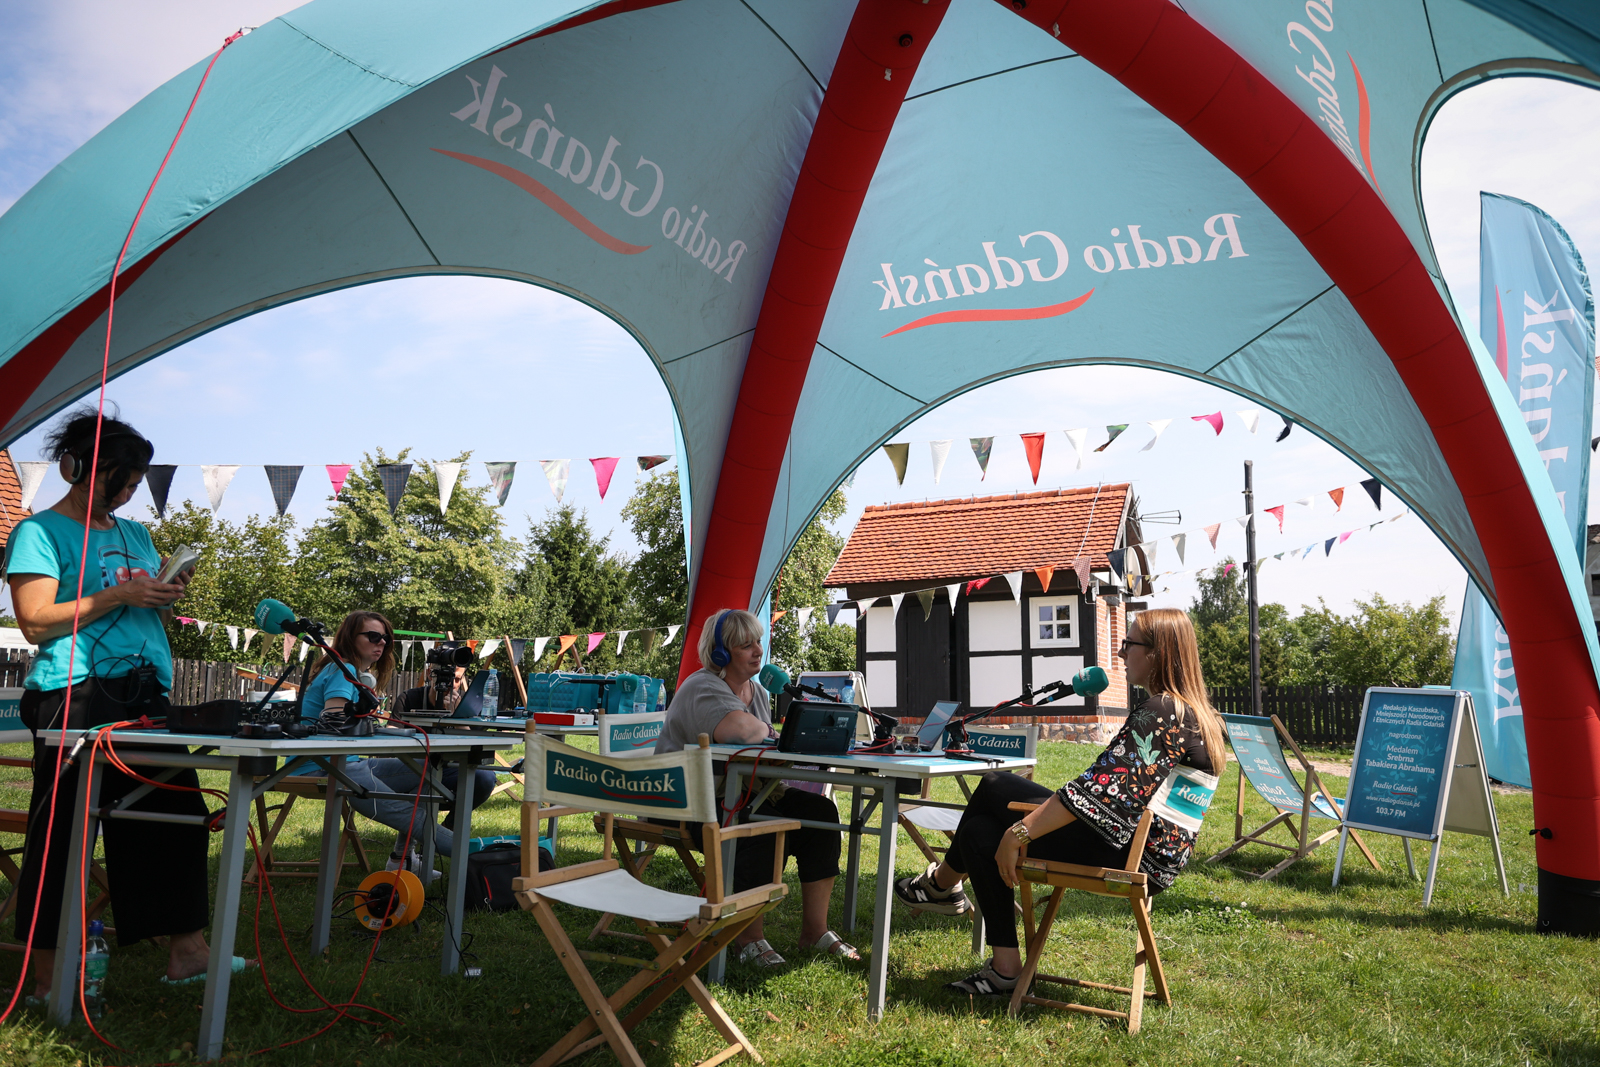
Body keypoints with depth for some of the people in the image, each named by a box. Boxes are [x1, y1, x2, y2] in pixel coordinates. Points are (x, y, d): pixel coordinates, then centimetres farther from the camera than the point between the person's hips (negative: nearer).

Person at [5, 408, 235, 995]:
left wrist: (169, 595, 4)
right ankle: (47, 979, 12)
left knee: (176, 815, 4)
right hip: (75, 697, -7)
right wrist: (119, 596, -14)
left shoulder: (136, 534, 20)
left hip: (146, 694, 7)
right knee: (64, 830, -1)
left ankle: (186, 950, 12)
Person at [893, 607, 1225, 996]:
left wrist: (1018, 833, -23)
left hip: (1128, 855, -10)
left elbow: (1096, 790, -27)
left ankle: (941, 882, 21)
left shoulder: (1158, 713, -20)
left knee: (993, 787, -1)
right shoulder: (1195, 712, 11)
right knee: (980, 828, 8)